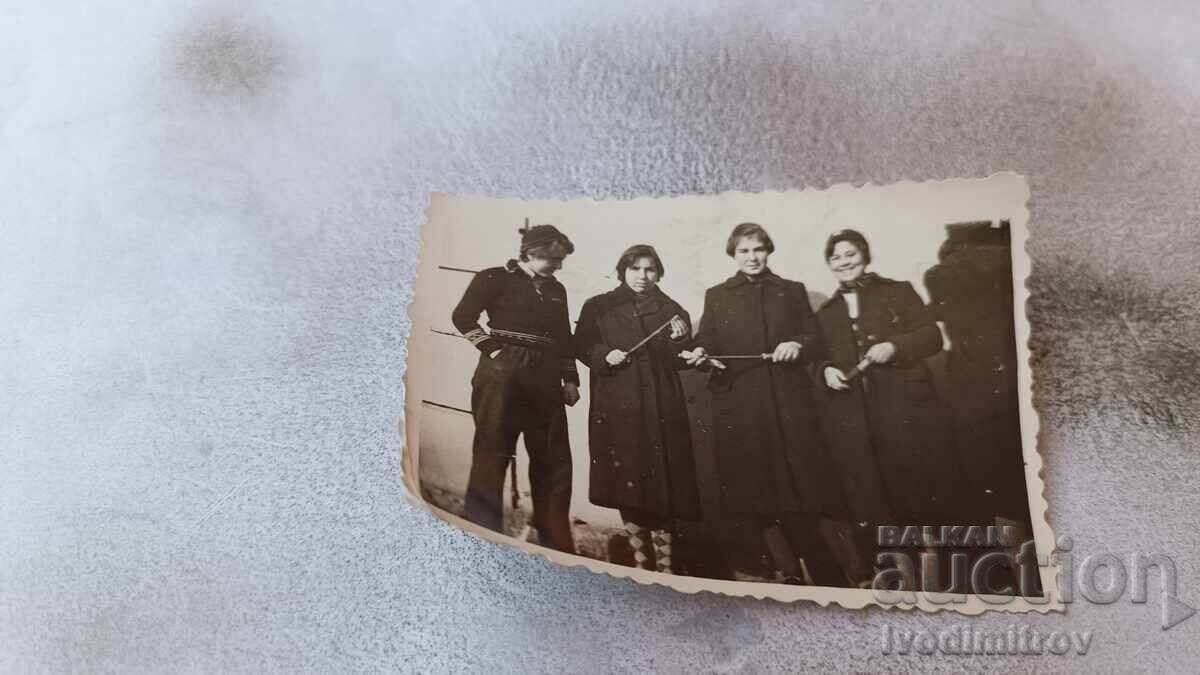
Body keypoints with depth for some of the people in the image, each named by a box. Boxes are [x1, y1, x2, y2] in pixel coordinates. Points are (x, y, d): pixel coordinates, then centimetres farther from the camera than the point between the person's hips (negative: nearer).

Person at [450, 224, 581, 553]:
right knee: (492, 455, -3)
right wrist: (493, 350, -11)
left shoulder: (556, 290, 18)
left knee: (554, 461, 7)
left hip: (545, 378, 6)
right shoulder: (495, 278, 0)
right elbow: (462, 316, -6)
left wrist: (570, 378, 12)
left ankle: (555, 542, 17)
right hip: (502, 375, -6)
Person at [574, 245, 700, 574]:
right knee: (626, 482, -2)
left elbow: (679, 361, 9)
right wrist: (605, 355, -9)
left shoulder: (671, 310, 11)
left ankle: (664, 563, 5)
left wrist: (679, 342, -11)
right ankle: (641, 561, 10)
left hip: (660, 408, 1)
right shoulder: (598, 307, 8)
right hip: (617, 408, 0)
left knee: (662, 483, -3)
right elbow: (582, 346, 8)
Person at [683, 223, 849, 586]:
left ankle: (827, 575, 11)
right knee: (757, 489, 2)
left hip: (789, 401, 0)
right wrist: (700, 354, -14)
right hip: (739, 405, 0)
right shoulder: (716, 296, 11)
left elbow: (816, 340, 12)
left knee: (800, 484, -1)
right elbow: (707, 343, 8)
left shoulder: (793, 291, 13)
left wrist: (798, 345, -9)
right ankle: (788, 572, 15)